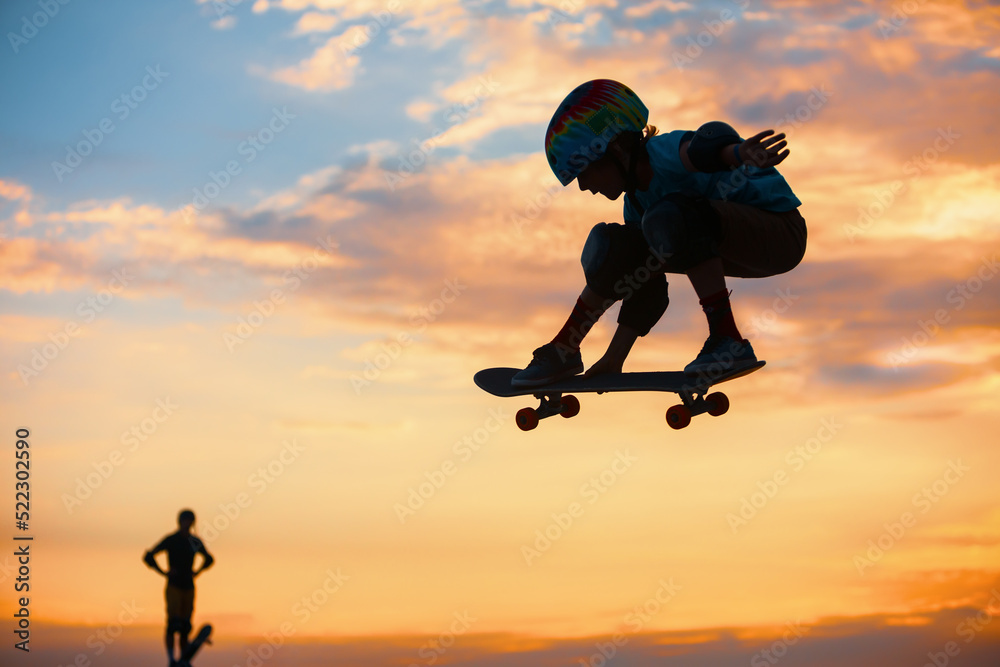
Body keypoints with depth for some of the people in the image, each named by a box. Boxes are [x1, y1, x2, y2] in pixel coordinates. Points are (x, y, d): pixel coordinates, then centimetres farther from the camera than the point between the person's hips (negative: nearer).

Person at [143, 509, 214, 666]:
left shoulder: (196, 542, 6)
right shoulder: (170, 540, -7)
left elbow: (209, 559, 24)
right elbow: (148, 557, -7)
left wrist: (197, 572, 9)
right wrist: (164, 573, -11)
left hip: (189, 588, 4)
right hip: (174, 587, -4)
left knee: (185, 627, 5)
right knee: (173, 625, -15)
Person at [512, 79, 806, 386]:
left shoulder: (665, 152, -19)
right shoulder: (636, 202, 7)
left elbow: (708, 143, -41)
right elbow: (647, 289, 8)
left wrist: (740, 154, -64)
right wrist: (614, 359, 6)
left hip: (782, 231, -9)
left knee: (670, 217, -30)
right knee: (628, 248, 1)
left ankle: (727, 340, -27)